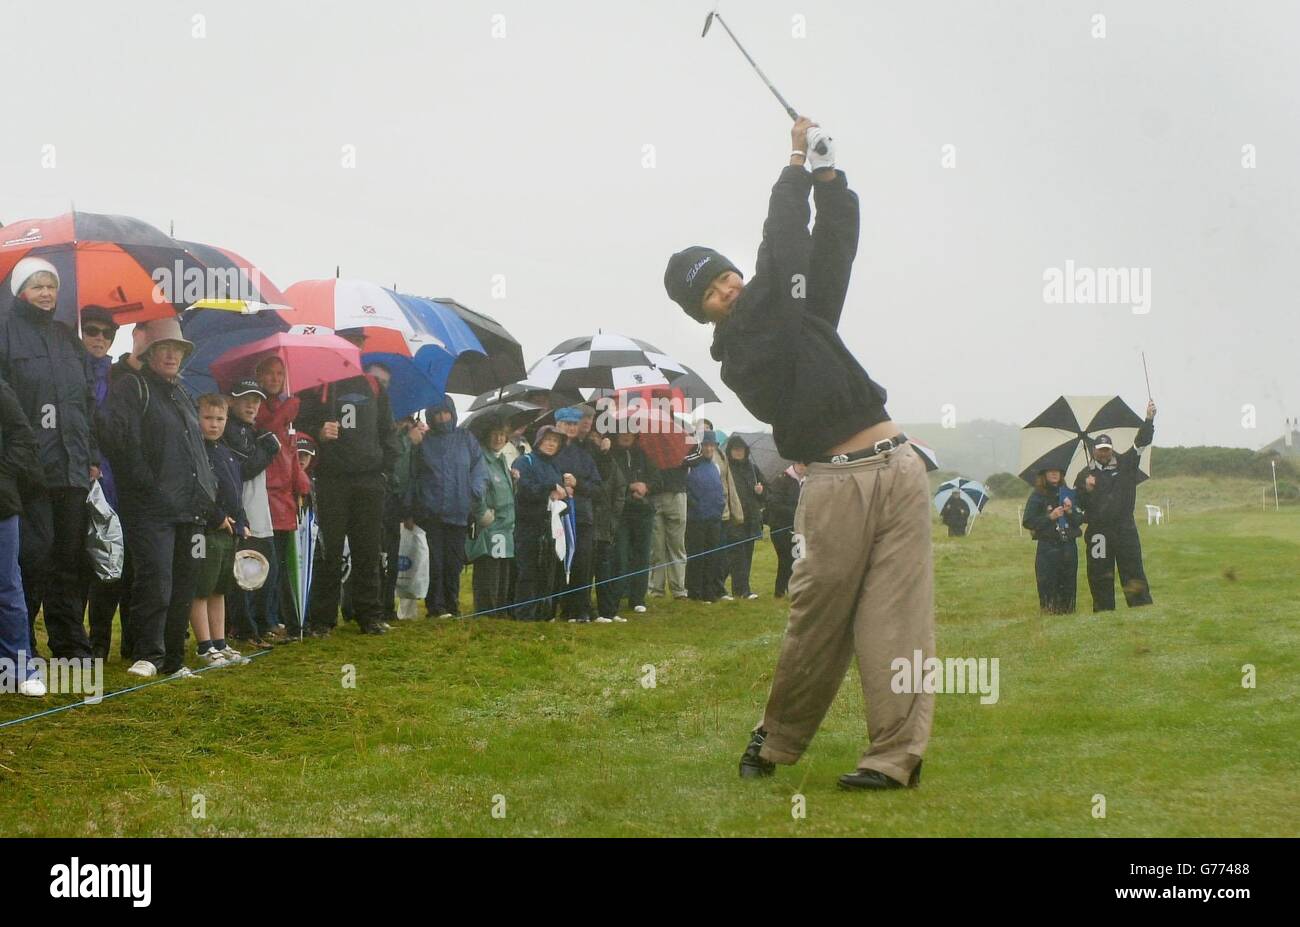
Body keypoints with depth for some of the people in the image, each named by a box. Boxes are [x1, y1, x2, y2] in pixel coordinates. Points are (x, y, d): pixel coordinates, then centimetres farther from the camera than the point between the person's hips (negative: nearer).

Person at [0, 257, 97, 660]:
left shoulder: (67, 337, 19)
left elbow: (88, 400, 22)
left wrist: (92, 457, 16)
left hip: (71, 468, 6)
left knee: (71, 557, 8)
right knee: (34, 552, -9)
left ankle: (71, 645, 15)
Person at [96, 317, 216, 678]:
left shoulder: (182, 394, 23)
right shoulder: (131, 388, -2)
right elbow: (115, 432, -17)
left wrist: (207, 490, 20)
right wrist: (145, 482, -24)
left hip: (189, 508, 8)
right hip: (152, 508, -8)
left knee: (184, 584, 10)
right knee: (155, 580, -15)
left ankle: (173, 658, 17)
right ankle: (147, 654, -10)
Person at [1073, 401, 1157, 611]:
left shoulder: (1124, 464, 9)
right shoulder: (1085, 474, 9)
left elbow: (1141, 442, 1)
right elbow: (1077, 503, 7)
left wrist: (1149, 419, -9)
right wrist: (1086, 489, -11)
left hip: (1125, 528, 0)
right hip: (1098, 532, 0)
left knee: (1133, 569, -1)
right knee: (1100, 575, 2)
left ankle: (1143, 607, -1)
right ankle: (1103, 611, 8)